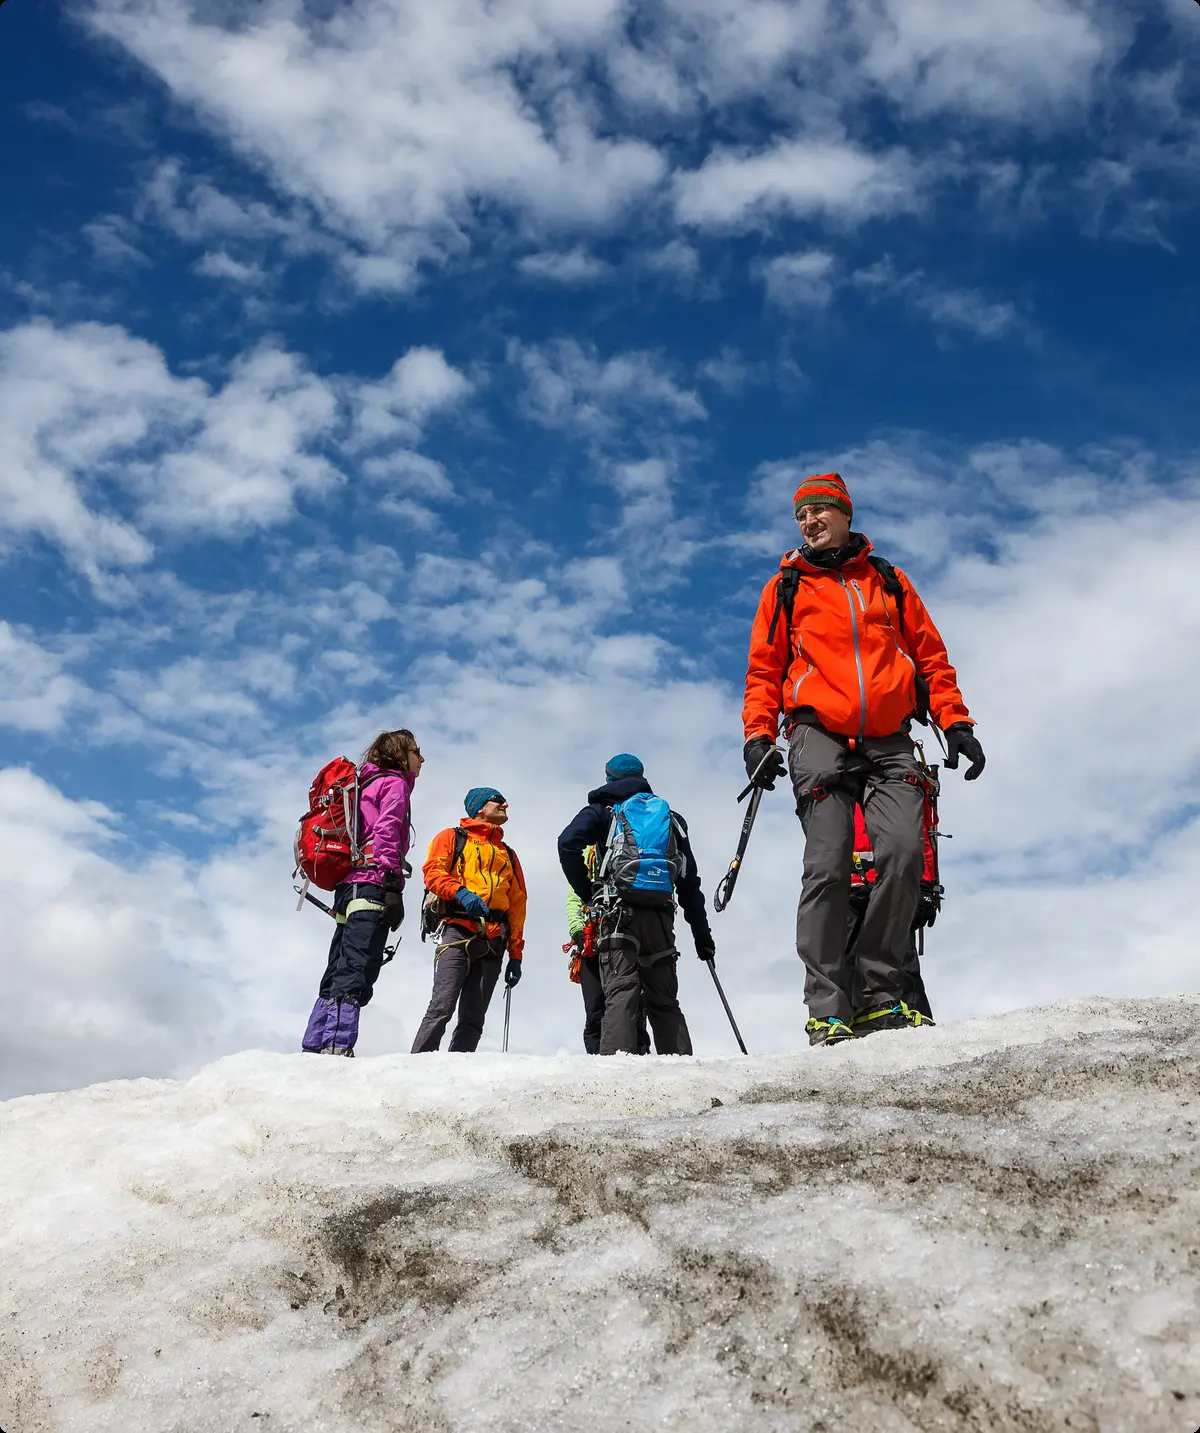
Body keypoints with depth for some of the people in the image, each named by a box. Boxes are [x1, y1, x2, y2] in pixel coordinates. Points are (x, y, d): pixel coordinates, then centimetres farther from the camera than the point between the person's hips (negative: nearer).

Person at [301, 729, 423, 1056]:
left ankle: (314, 1049, 8)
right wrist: (392, 886, -21)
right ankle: (337, 1046, -27)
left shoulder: (367, 783, 30)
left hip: (348, 887, 9)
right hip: (372, 886, -9)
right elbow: (386, 832, -13)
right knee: (357, 970, -18)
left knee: (339, 972, 9)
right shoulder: (394, 782, 4)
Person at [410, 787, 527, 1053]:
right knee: (441, 1009, -18)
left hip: (494, 943, 5)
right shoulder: (452, 838, 16)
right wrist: (461, 893, -19)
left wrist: (516, 955, 14)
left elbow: (517, 906, 23)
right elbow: (433, 872, -1)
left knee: (473, 1021, -3)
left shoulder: (509, 855, 29)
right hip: (458, 932, -4)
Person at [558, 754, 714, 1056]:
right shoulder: (671, 818, 23)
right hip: (661, 916, 4)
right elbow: (690, 883, 20)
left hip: (618, 914, -3)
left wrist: (588, 893, 1)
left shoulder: (603, 811, 12)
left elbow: (568, 843, -8)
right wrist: (702, 934, 21)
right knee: (665, 1002, 11)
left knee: (620, 995, -12)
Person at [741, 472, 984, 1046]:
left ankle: (877, 994, -7)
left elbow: (930, 656, 19)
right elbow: (763, 671, 11)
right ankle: (828, 1011, -10)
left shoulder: (888, 580, 20)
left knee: (903, 852, -17)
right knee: (828, 867, -12)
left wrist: (955, 722, 7)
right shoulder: (785, 588, 16)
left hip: (889, 741, 2)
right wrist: (757, 735, -3)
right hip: (820, 739, -1)